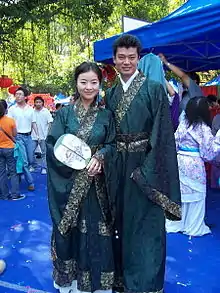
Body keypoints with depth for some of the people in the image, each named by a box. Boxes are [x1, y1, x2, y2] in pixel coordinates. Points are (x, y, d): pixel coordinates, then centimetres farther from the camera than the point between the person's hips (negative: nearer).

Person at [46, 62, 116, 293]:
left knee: (96, 229, 6)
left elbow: (112, 145, 2)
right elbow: (52, 145, -4)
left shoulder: (106, 115, 5)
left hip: (96, 183, 1)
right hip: (68, 182, 0)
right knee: (69, 230, 8)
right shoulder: (64, 113, 1)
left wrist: (99, 157, -18)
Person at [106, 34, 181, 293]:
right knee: (121, 220, 16)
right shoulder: (110, 93, 9)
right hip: (118, 166, 5)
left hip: (144, 165, -5)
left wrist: (148, 170, -17)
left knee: (145, 223, 4)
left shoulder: (154, 89, -6)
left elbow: (162, 133, -11)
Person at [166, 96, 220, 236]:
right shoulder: (204, 129, -13)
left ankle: (176, 223, 25)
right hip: (195, 165, -5)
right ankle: (194, 226, 18)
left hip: (180, 162, 5)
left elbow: (175, 144, 5)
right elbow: (209, 153, -9)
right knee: (196, 195, 8)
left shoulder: (183, 124, 0)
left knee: (180, 193, 13)